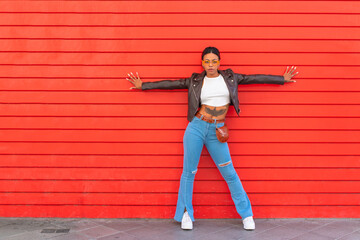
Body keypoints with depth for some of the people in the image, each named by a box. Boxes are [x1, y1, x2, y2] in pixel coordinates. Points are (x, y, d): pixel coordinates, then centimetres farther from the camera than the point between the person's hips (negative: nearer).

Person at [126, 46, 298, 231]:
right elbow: (170, 84, 8)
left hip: (216, 133, 1)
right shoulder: (195, 81, 5)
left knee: (229, 173, 2)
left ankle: (246, 214, 14)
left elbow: (255, 78, 14)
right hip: (196, 127, 0)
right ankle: (185, 213, 20)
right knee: (189, 172, 5)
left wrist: (282, 79, 21)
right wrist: (143, 85, 9)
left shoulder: (229, 77, 8)